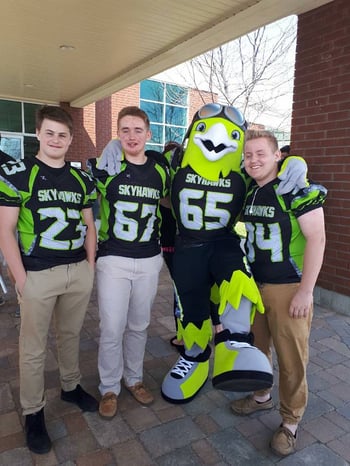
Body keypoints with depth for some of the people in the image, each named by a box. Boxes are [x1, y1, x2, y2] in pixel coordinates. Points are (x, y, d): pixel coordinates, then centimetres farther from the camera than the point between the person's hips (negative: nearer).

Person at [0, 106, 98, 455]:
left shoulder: (81, 178, 9)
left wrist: (90, 265, 6)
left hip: (78, 272, 4)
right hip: (38, 275, -4)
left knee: (71, 335, 19)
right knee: (33, 348, 8)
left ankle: (71, 387, 41)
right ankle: (33, 413, 27)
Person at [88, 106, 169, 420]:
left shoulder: (160, 172, 4)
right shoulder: (106, 167, -5)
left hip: (149, 261, 3)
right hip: (114, 260, -3)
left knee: (139, 326, 15)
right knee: (112, 329, 2)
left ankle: (134, 378, 36)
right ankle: (109, 388, 25)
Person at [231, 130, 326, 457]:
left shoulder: (297, 189, -13)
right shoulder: (247, 192, 7)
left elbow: (316, 238, -15)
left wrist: (305, 291, -17)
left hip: (288, 287, -6)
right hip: (252, 284, 6)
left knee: (291, 358, 6)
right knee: (255, 346, 19)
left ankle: (290, 421, 26)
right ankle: (261, 396, 42)